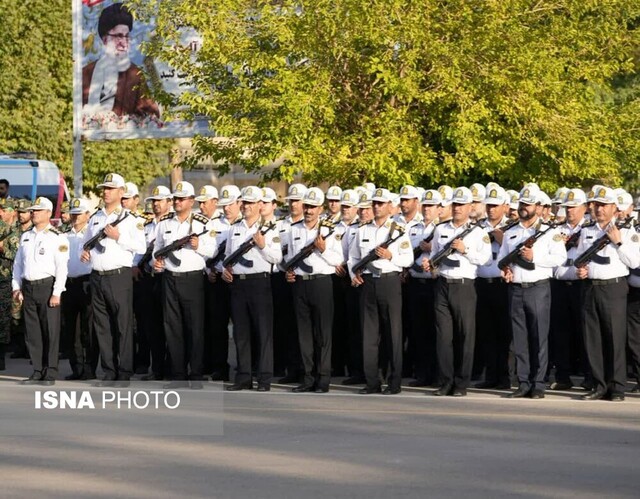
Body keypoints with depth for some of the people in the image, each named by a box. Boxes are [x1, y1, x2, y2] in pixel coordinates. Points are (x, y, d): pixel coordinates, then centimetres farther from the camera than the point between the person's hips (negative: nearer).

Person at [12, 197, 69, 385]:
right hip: (28, 288, 6)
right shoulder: (26, 237, 16)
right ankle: (37, 371, 13)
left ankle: (50, 373, 2)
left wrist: (56, 293, -14)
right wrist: (17, 287, 10)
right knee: (32, 331, 7)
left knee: (50, 331, -3)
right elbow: (18, 263, 19)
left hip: (47, 286, -6)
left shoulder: (57, 237, -3)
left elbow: (62, 267, -9)